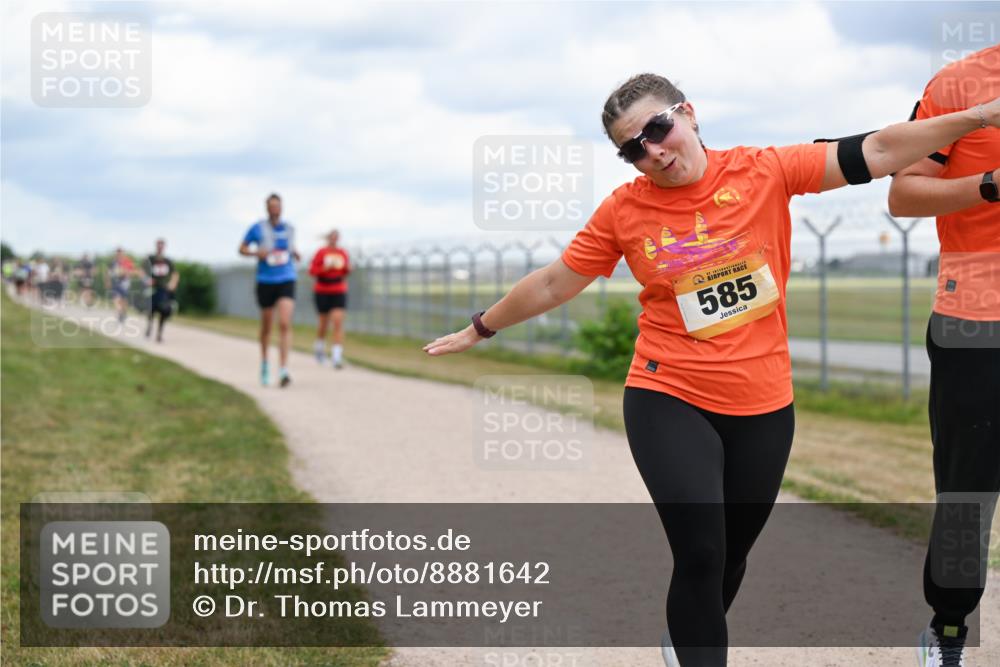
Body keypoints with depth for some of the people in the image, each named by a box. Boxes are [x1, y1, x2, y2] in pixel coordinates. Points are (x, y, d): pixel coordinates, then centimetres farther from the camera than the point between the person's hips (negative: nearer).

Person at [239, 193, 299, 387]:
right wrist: (256, 253, -15)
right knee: (266, 326, 12)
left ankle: (283, 371, -21)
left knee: (285, 324, -16)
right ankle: (264, 363, 38)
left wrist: (294, 253, 4)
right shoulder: (257, 228, -3)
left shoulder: (289, 229, 6)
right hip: (265, 281, -1)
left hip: (286, 281, 1)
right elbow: (242, 248, 4)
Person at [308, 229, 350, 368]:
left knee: (338, 322, -13)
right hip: (322, 291, -2)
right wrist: (325, 268, -19)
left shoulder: (343, 253, 5)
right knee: (324, 322, 10)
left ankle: (337, 356, -18)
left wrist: (347, 268, -7)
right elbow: (312, 271, -4)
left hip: (339, 292, 2)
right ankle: (319, 345, 41)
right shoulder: (321, 252, -5)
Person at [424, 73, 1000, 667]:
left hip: (764, 408, 2)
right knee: (701, 555, -13)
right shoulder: (624, 211, -5)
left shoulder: (764, 171, -7)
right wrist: (481, 328, 13)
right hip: (669, 404, -2)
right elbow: (551, 286, 6)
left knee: (731, 554, 17)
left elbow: (877, 152, -10)